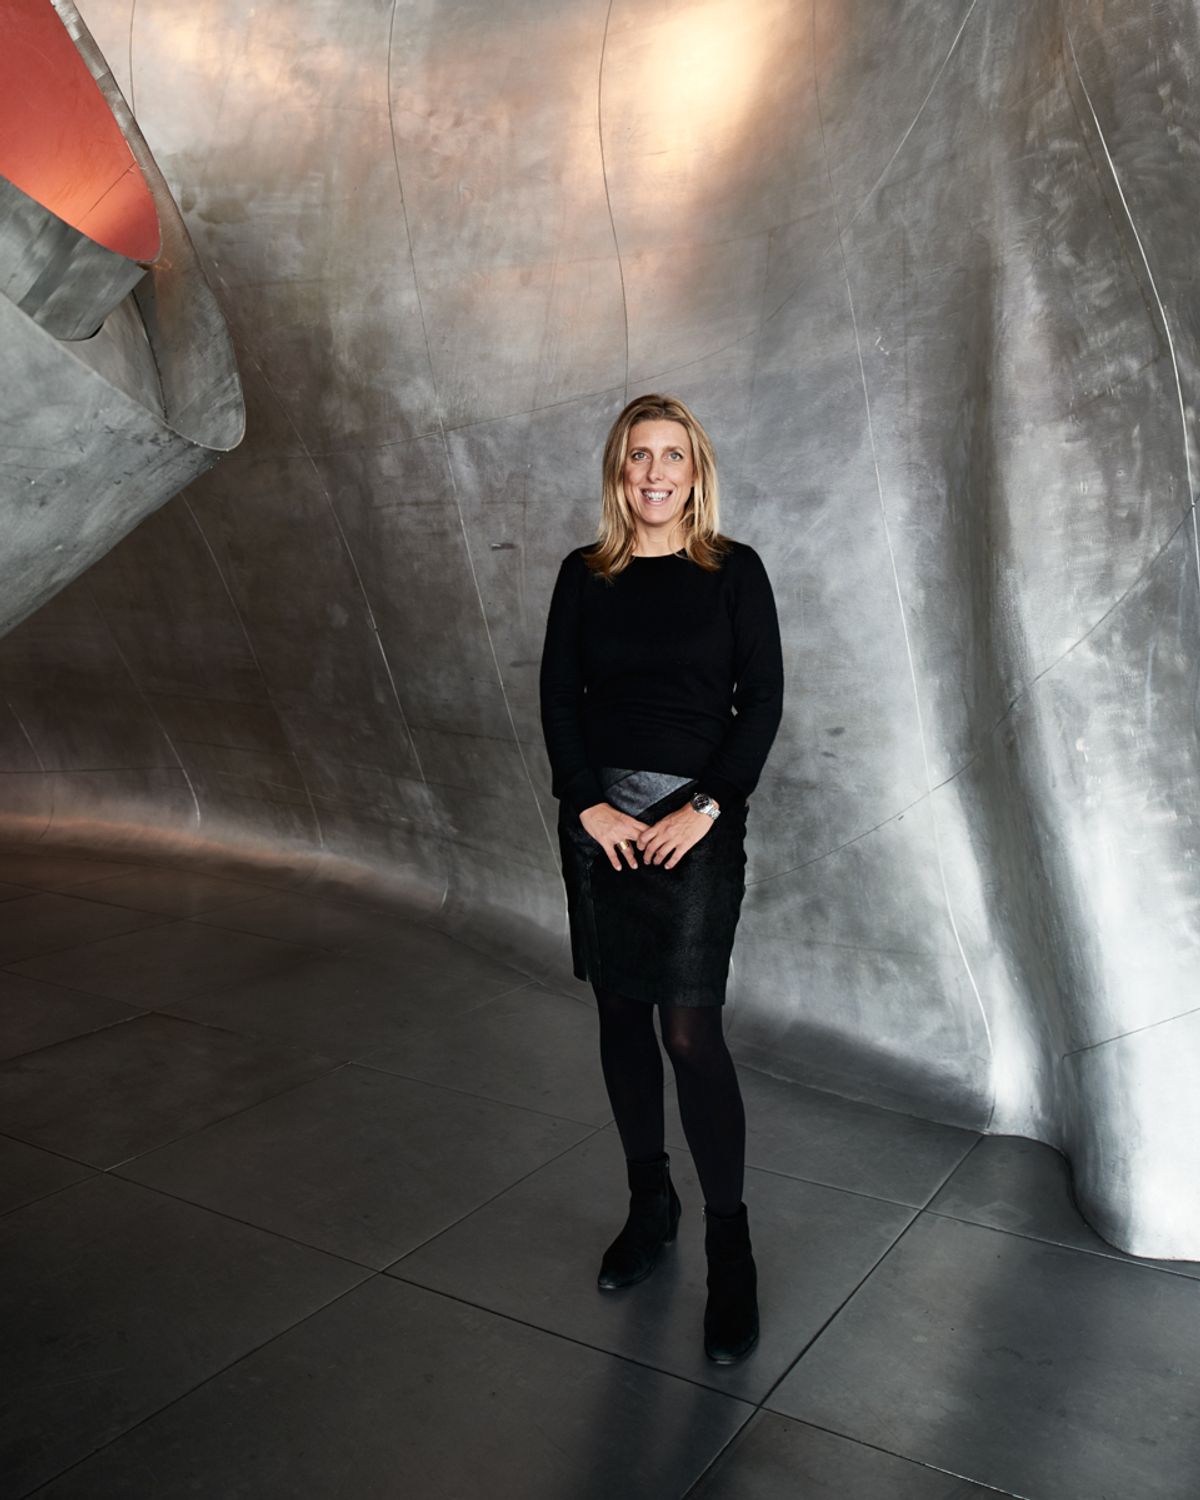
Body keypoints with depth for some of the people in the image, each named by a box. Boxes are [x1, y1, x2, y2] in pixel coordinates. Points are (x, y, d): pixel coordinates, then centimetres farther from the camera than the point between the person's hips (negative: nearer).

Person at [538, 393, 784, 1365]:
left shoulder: (734, 571, 1)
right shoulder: (584, 575, 7)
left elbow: (762, 701, -3)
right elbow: (557, 700, 4)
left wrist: (705, 808, -12)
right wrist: (590, 805, -7)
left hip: (697, 820, -3)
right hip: (599, 818, 3)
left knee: (691, 1028, -8)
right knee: (621, 1016, 10)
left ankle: (730, 1245, 7)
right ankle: (650, 1204, 28)